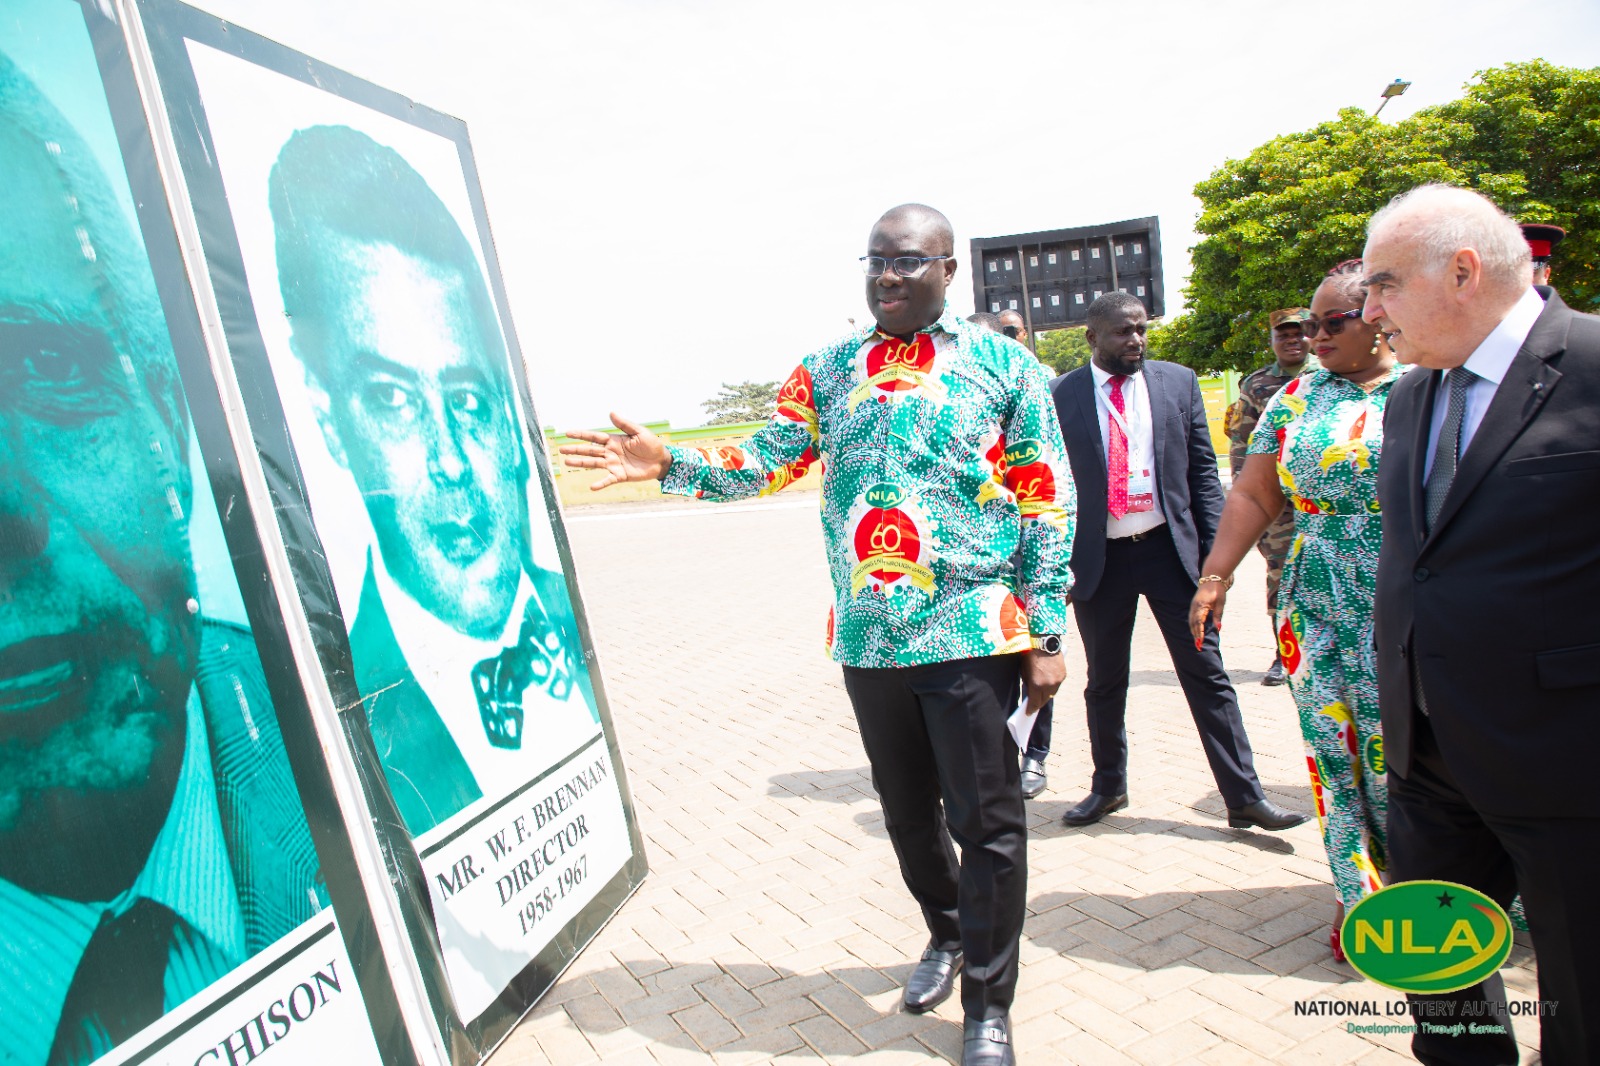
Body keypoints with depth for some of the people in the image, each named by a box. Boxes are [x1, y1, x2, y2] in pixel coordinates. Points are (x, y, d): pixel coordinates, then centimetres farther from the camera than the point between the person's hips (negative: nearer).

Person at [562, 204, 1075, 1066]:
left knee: (985, 819, 5)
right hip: (866, 637, 3)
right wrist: (669, 465, -12)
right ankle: (946, 933, 46)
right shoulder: (829, 369, 10)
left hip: (972, 634, -3)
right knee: (906, 808, 18)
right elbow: (765, 461, 4)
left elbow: (1047, 503, 0)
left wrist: (1045, 632, -4)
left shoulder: (1004, 365, 1)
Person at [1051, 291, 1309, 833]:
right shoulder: (1060, 396, -1)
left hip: (1171, 548, 1)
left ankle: (1245, 796, 15)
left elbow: (1203, 469, 6)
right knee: (1104, 682, 12)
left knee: (1206, 674, 5)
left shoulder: (1178, 382, 6)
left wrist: (1214, 550, -1)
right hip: (1097, 559, -1)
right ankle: (1108, 787, 30)